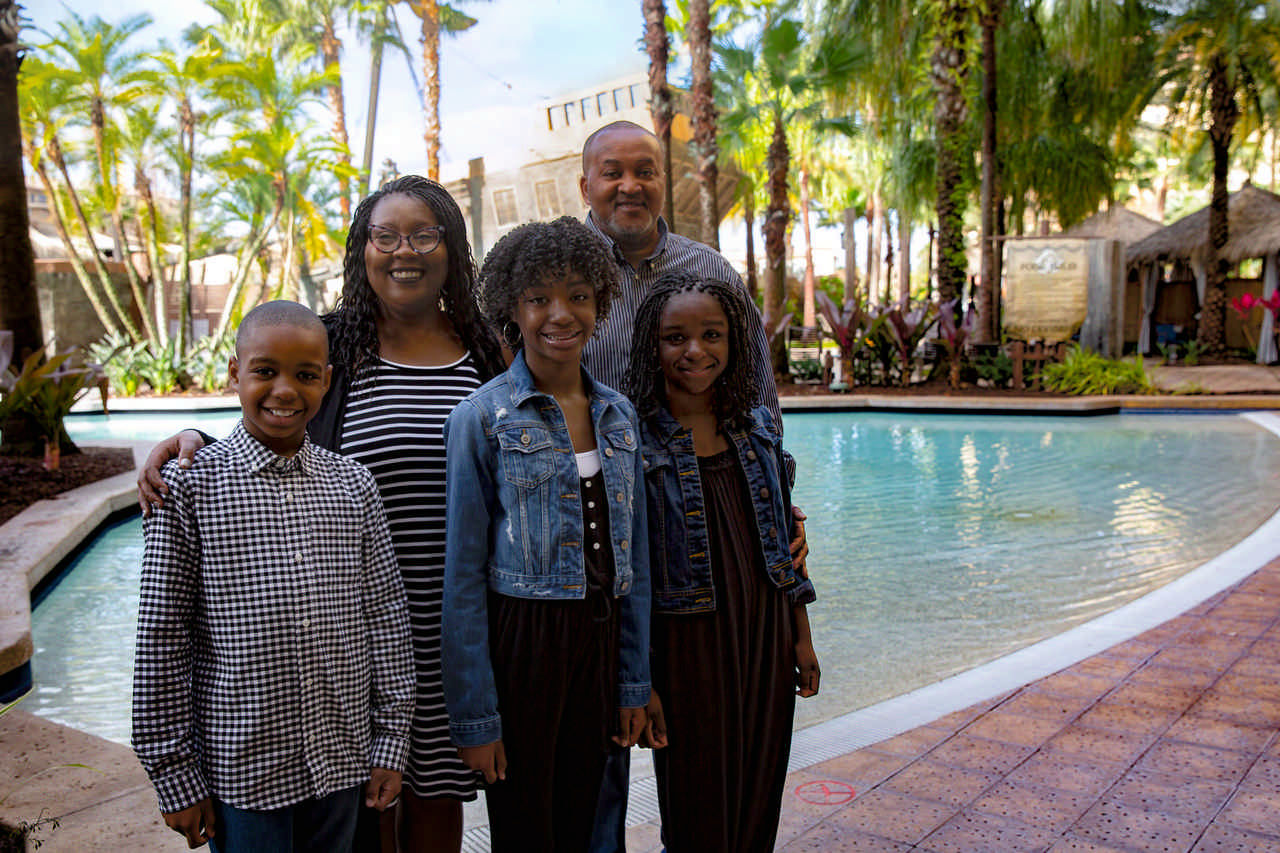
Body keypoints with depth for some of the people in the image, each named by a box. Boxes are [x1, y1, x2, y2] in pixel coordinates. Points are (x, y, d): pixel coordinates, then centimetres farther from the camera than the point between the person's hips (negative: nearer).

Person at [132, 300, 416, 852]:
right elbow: (161, 639, -6)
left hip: (339, 760, 3)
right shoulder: (190, 486, -8)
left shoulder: (354, 486, 1)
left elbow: (386, 616, 4)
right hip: (239, 765, -3)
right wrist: (174, 774, -4)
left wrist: (390, 742, 4)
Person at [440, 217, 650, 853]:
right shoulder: (483, 418, -10)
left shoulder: (618, 414, 6)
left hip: (598, 639, 5)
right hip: (520, 640, -4)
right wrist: (475, 716, -10)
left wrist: (633, 680, 9)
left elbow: (633, 557, 10)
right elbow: (463, 575, -9)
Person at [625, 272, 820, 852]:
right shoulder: (633, 439, -11)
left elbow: (785, 539, 12)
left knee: (760, 803, 16)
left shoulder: (757, 426, 4)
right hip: (687, 644, -4)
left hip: (766, 635, 5)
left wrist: (801, 637, 12)